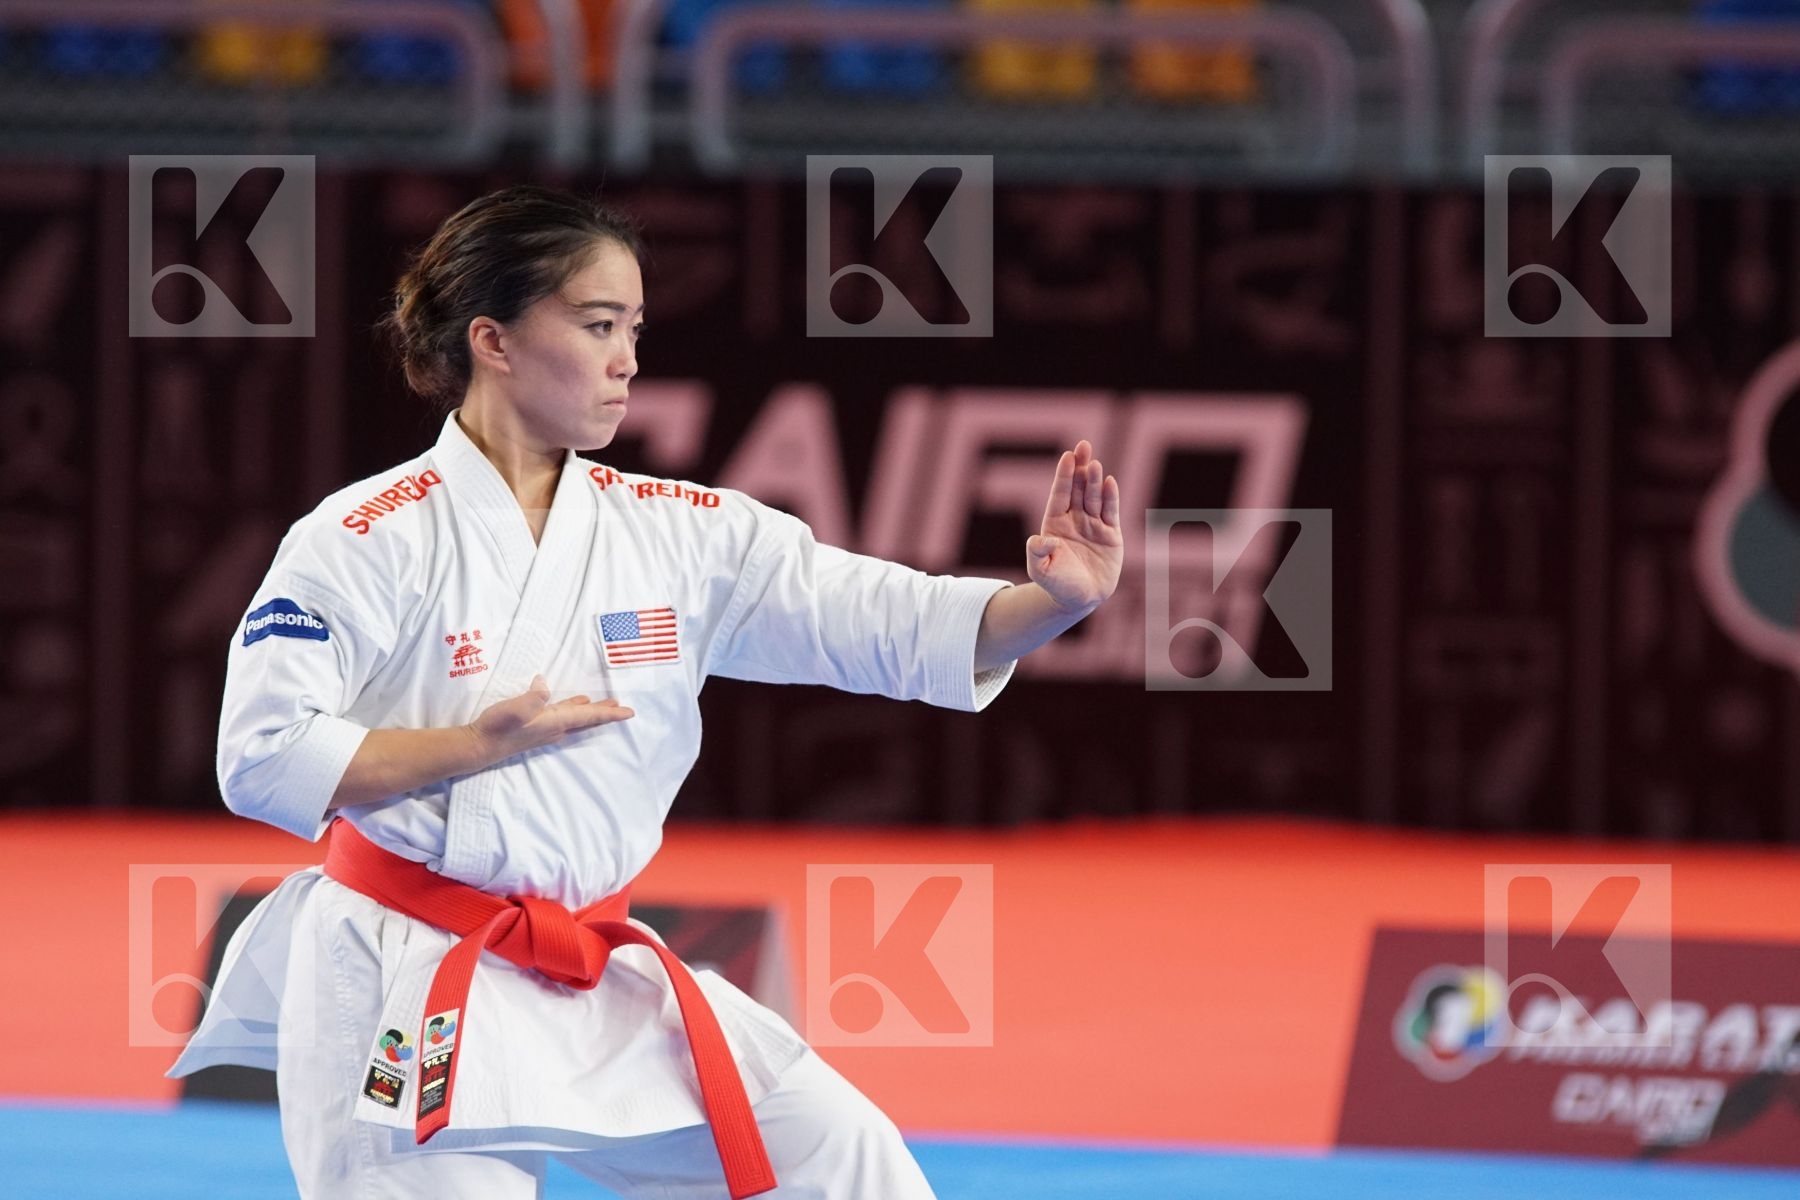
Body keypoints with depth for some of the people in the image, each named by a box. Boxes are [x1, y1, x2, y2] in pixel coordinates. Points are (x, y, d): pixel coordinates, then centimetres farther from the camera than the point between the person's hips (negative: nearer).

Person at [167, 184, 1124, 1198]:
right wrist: (480, 744, -23)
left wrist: (1057, 598, -20)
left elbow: (887, 623, -3)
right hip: (409, 1006, -5)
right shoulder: (372, 541, -10)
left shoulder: (680, 535, 4)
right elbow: (262, 759, -16)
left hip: (604, 989, 6)